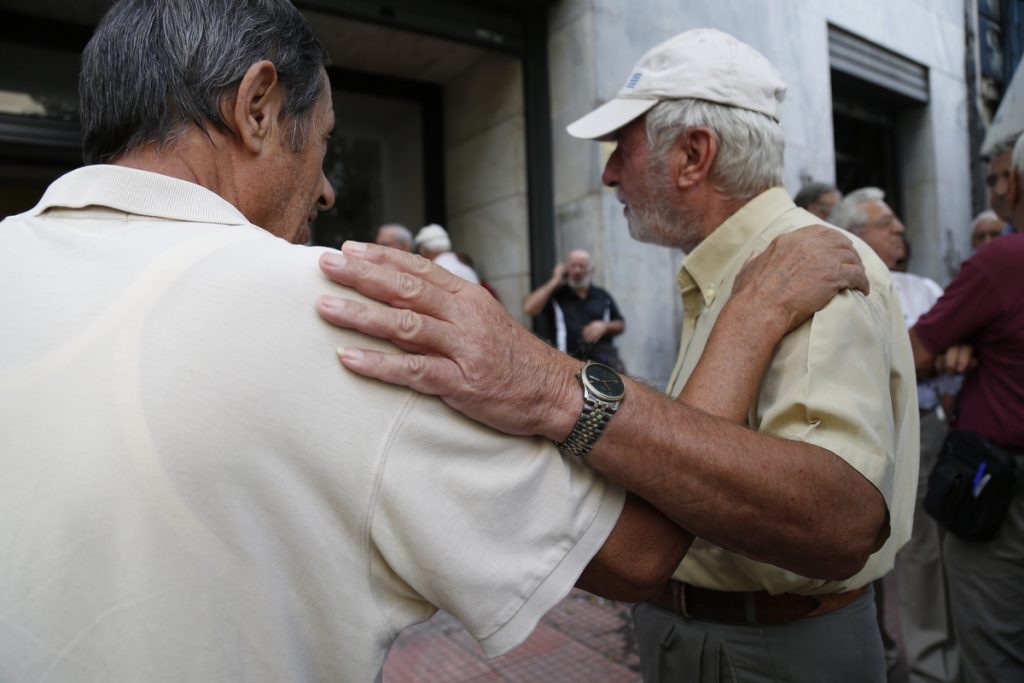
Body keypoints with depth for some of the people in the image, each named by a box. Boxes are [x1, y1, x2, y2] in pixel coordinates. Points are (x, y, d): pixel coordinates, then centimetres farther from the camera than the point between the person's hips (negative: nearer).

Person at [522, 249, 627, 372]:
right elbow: (529, 308, -7)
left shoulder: (602, 296, 18)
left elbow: (621, 325, 22)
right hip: (568, 358, -2)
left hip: (602, 356, 2)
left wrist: (604, 326, -1)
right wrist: (555, 281, -1)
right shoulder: (555, 294, 10)